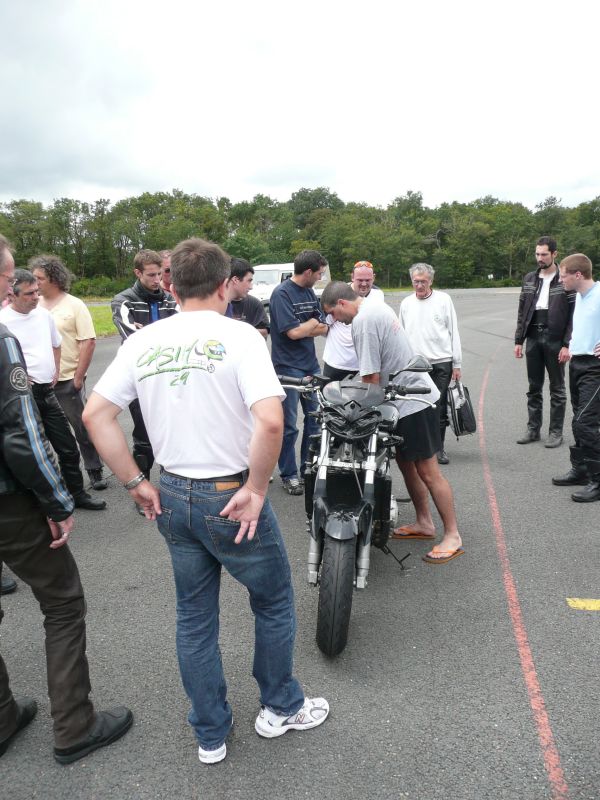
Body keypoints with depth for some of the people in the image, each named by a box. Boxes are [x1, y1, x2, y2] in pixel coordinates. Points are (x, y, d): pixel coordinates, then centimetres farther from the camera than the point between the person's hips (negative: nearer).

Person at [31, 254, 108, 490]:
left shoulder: (74, 305, -5)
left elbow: (89, 342, -9)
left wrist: (78, 378, -12)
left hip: (67, 381, -3)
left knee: (82, 429, 7)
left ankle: (94, 471, 21)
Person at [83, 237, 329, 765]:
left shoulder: (143, 341, 1)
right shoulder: (238, 335, -14)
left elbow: (95, 414, 0)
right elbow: (269, 421, -28)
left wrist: (137, 484, 3)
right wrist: (257, 490, -16)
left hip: (172, 498, 5)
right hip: (231, 497, -5)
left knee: (194, 617, 20)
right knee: (274, 602, 19)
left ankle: (210, 735, 36)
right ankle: (280, 707, 38)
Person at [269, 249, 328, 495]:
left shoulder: (310, 293, 11)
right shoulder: (282, 293, -13)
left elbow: (323, 330, 9)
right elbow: (293, 332, -20)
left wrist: (303, 330, -10)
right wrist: (313, 322, -3)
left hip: (311, 364, 8)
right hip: (288, 367, -8)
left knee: (316, 417, 13)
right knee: (289, 425, 0)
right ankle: (289, 475, 13)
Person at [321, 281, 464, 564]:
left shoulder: (362, 321, -18)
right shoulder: (377, 306, 13)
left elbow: (371, 377, -18)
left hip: (411, 401, -10)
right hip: (411, 393, 10)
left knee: (427, 471, -4)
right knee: (405, 462, 17)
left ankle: (452, 536, 6)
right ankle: (424, 523, 29)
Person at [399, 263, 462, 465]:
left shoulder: (443, 299, 4)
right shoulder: (406, 303, 11)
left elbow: (453, 332, 4)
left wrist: (457, 364, 0)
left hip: (441, 363, -2)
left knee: (439, 408, 1)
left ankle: (439, 448, 12)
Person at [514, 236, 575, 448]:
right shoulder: (529, 279, 9)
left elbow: (573, 315, -8)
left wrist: (567, 344, -14)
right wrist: (518, 340, 6)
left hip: (555, 340, -4)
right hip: (533, 339, 5)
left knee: (557, 388, 5)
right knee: (534, 388, 10)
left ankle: (556, 431, 12)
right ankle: (533, 429, 19)